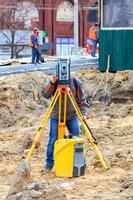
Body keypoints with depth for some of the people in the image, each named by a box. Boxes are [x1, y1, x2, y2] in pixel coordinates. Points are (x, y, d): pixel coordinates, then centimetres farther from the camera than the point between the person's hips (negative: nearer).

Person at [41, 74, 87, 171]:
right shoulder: (55, 82, -4)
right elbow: (45, 94, -16)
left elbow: (82, 100, -1)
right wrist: (51, 83, -30)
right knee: (53, 140, -1)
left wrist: (83, 113, -13)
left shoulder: (76, 83, -3)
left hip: (72, 117, 1)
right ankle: (49, 163, 11)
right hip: (56, 117, -1)